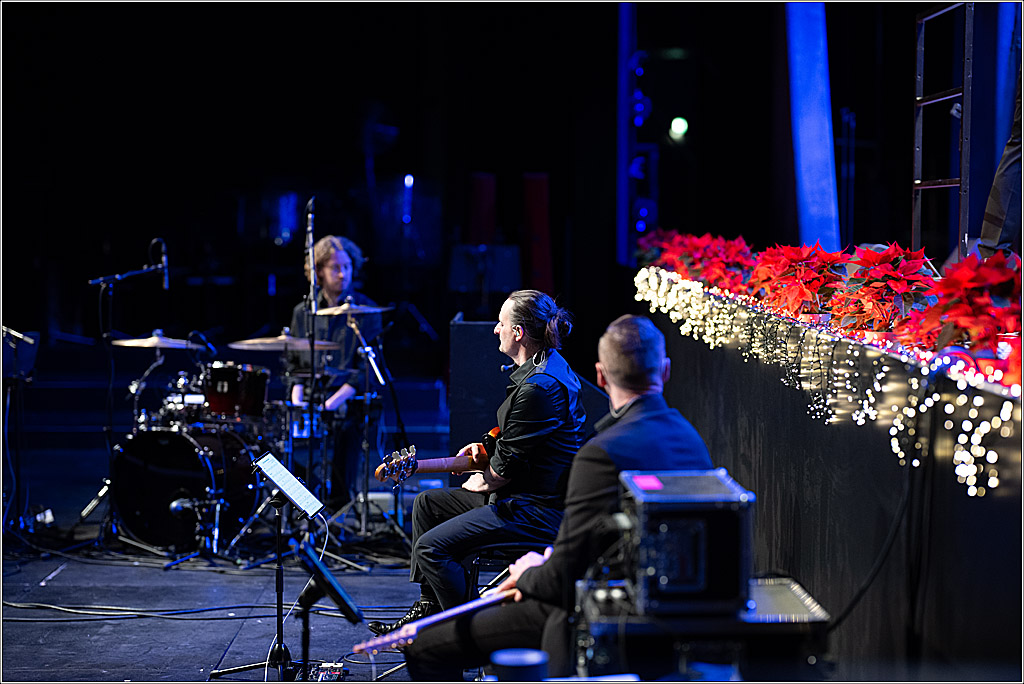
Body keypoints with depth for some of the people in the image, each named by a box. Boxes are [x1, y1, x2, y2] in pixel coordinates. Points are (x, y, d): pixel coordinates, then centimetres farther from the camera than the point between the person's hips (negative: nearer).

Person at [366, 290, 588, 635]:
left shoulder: (540, 387, -25)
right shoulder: (546, 364, 10)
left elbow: (508, 464, -20)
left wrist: (483, 482, -1)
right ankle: (429, 609, 26)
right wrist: (488, 445, 13)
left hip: (537, 509, -12)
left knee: (431, 547, -17)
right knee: (427, 503, 20)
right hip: (525, 494, 12)